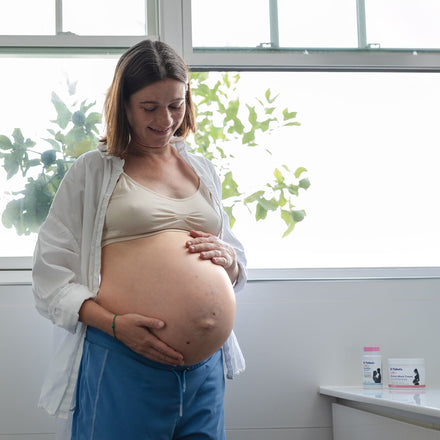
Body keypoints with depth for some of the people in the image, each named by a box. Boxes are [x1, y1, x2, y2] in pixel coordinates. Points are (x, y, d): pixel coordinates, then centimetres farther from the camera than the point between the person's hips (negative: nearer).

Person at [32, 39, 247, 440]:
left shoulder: (204, 171, 18)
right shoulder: (93, 170, 4)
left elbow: (239, 264, 25)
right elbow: (50, 274, -2)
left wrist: (227, 257, 1)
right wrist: (114, 323, -16)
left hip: (205, 370, 5)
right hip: (121, 366, -4)